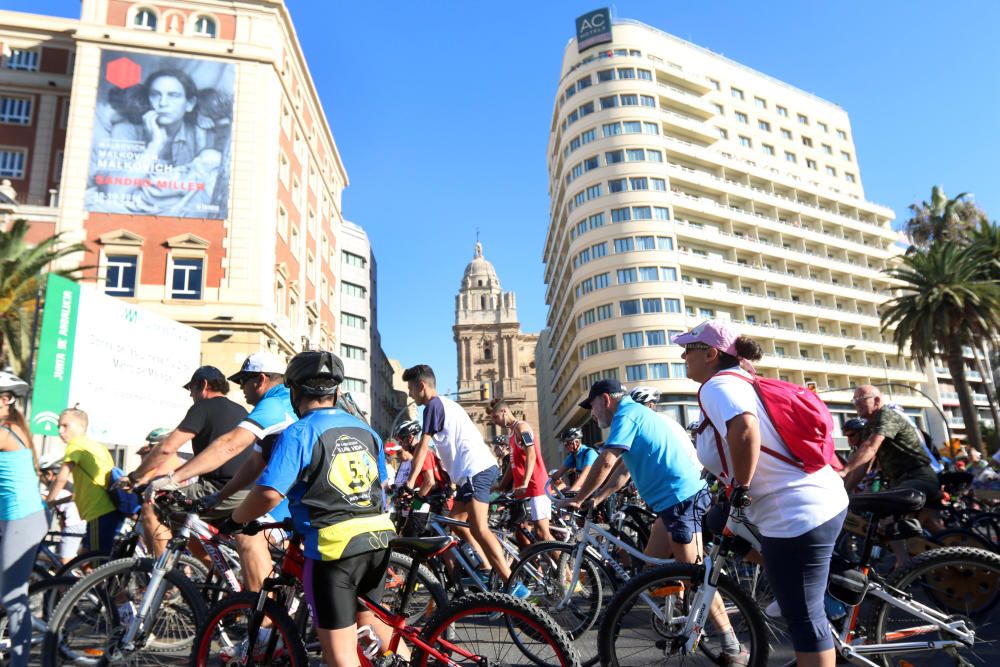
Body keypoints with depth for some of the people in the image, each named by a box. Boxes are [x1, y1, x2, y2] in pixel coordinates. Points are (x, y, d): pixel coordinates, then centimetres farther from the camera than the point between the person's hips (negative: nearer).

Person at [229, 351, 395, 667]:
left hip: (333, 546, -6)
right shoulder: (366, 429, 11)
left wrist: (236, 519, 0)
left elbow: (269, 493, -18)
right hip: (378, 537, 7)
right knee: (367, 615, 30)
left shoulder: (298, 433, -9)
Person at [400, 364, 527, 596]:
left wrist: (410, 482, -7)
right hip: (480, 468, 10)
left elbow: (423, 448, -10)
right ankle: (486, 570, 17)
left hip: (476, 470, -10)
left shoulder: (433, 405, -5)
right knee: (456, 521, 17)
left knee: (479, 529, -15)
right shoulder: (446, 404, 24)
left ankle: (513, 584, -17)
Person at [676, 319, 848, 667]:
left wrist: (740, 489, -22)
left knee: (804, 620, 2)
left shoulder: (716, 385, -15)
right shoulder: (740, 380, 15)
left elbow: (745, 430, -35)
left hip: (795, 514, -10)